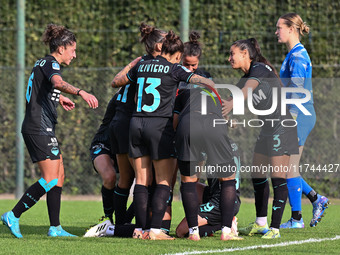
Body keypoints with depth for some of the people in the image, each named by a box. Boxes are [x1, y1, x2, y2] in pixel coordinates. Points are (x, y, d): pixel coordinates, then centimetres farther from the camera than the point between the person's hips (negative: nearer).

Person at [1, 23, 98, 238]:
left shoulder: (43, 64, 19)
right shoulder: (50, 64, -11)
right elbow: (58, 83, -35)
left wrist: (59, 98, 47)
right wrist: (80, 92, -50)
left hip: (40, 129, 11)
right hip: (40, 129, -11)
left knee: (59, 176, 9)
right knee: (50, 179, -13)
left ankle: (55, 228, 9)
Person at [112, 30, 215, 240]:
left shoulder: (142, 66, 11)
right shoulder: (174, 69, -3)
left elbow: (116, 81, 25)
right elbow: (203, 81, -12)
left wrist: (133, 63, 36)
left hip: (136, 123, 5)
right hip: (160, 125, -5)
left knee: (142, 180, 8)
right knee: (164, 181, 0)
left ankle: (140, 228, 4)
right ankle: (156, 229, -8)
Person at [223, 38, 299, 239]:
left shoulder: (260, 68, -13)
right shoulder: (246, 77, 14)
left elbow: (250, 87, -33)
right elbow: (228, 99, 14)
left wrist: (233, 102, -49)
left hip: (282, 126, -10)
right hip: (267, 130, 10)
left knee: (278, 177, -10)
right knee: (257, 176, 11)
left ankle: (275, 228, -10)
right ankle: (261, 223, 20)